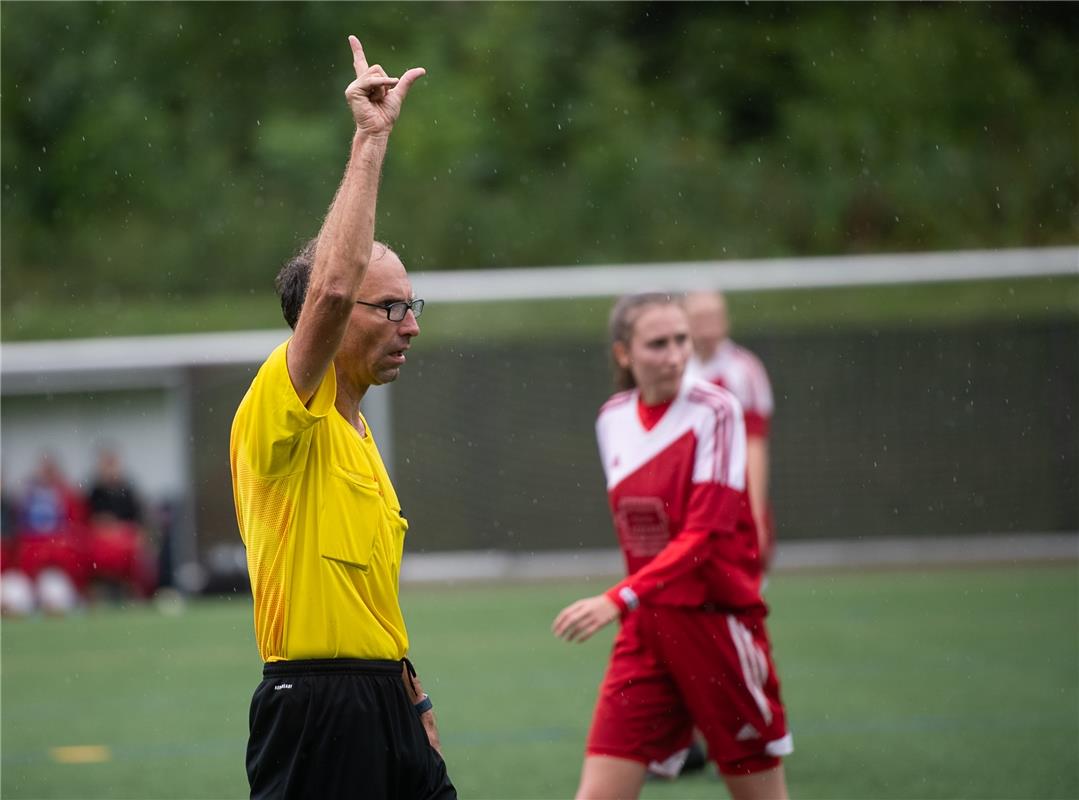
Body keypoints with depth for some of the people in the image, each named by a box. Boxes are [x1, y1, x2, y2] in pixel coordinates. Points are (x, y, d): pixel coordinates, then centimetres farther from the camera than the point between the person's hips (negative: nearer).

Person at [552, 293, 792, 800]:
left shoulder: (714, 411, -11)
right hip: (645, 630, 4)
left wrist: (620, 600, -28)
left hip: (715, 622, -4)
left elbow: (705, 534, -20)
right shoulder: (613, 420, 5)